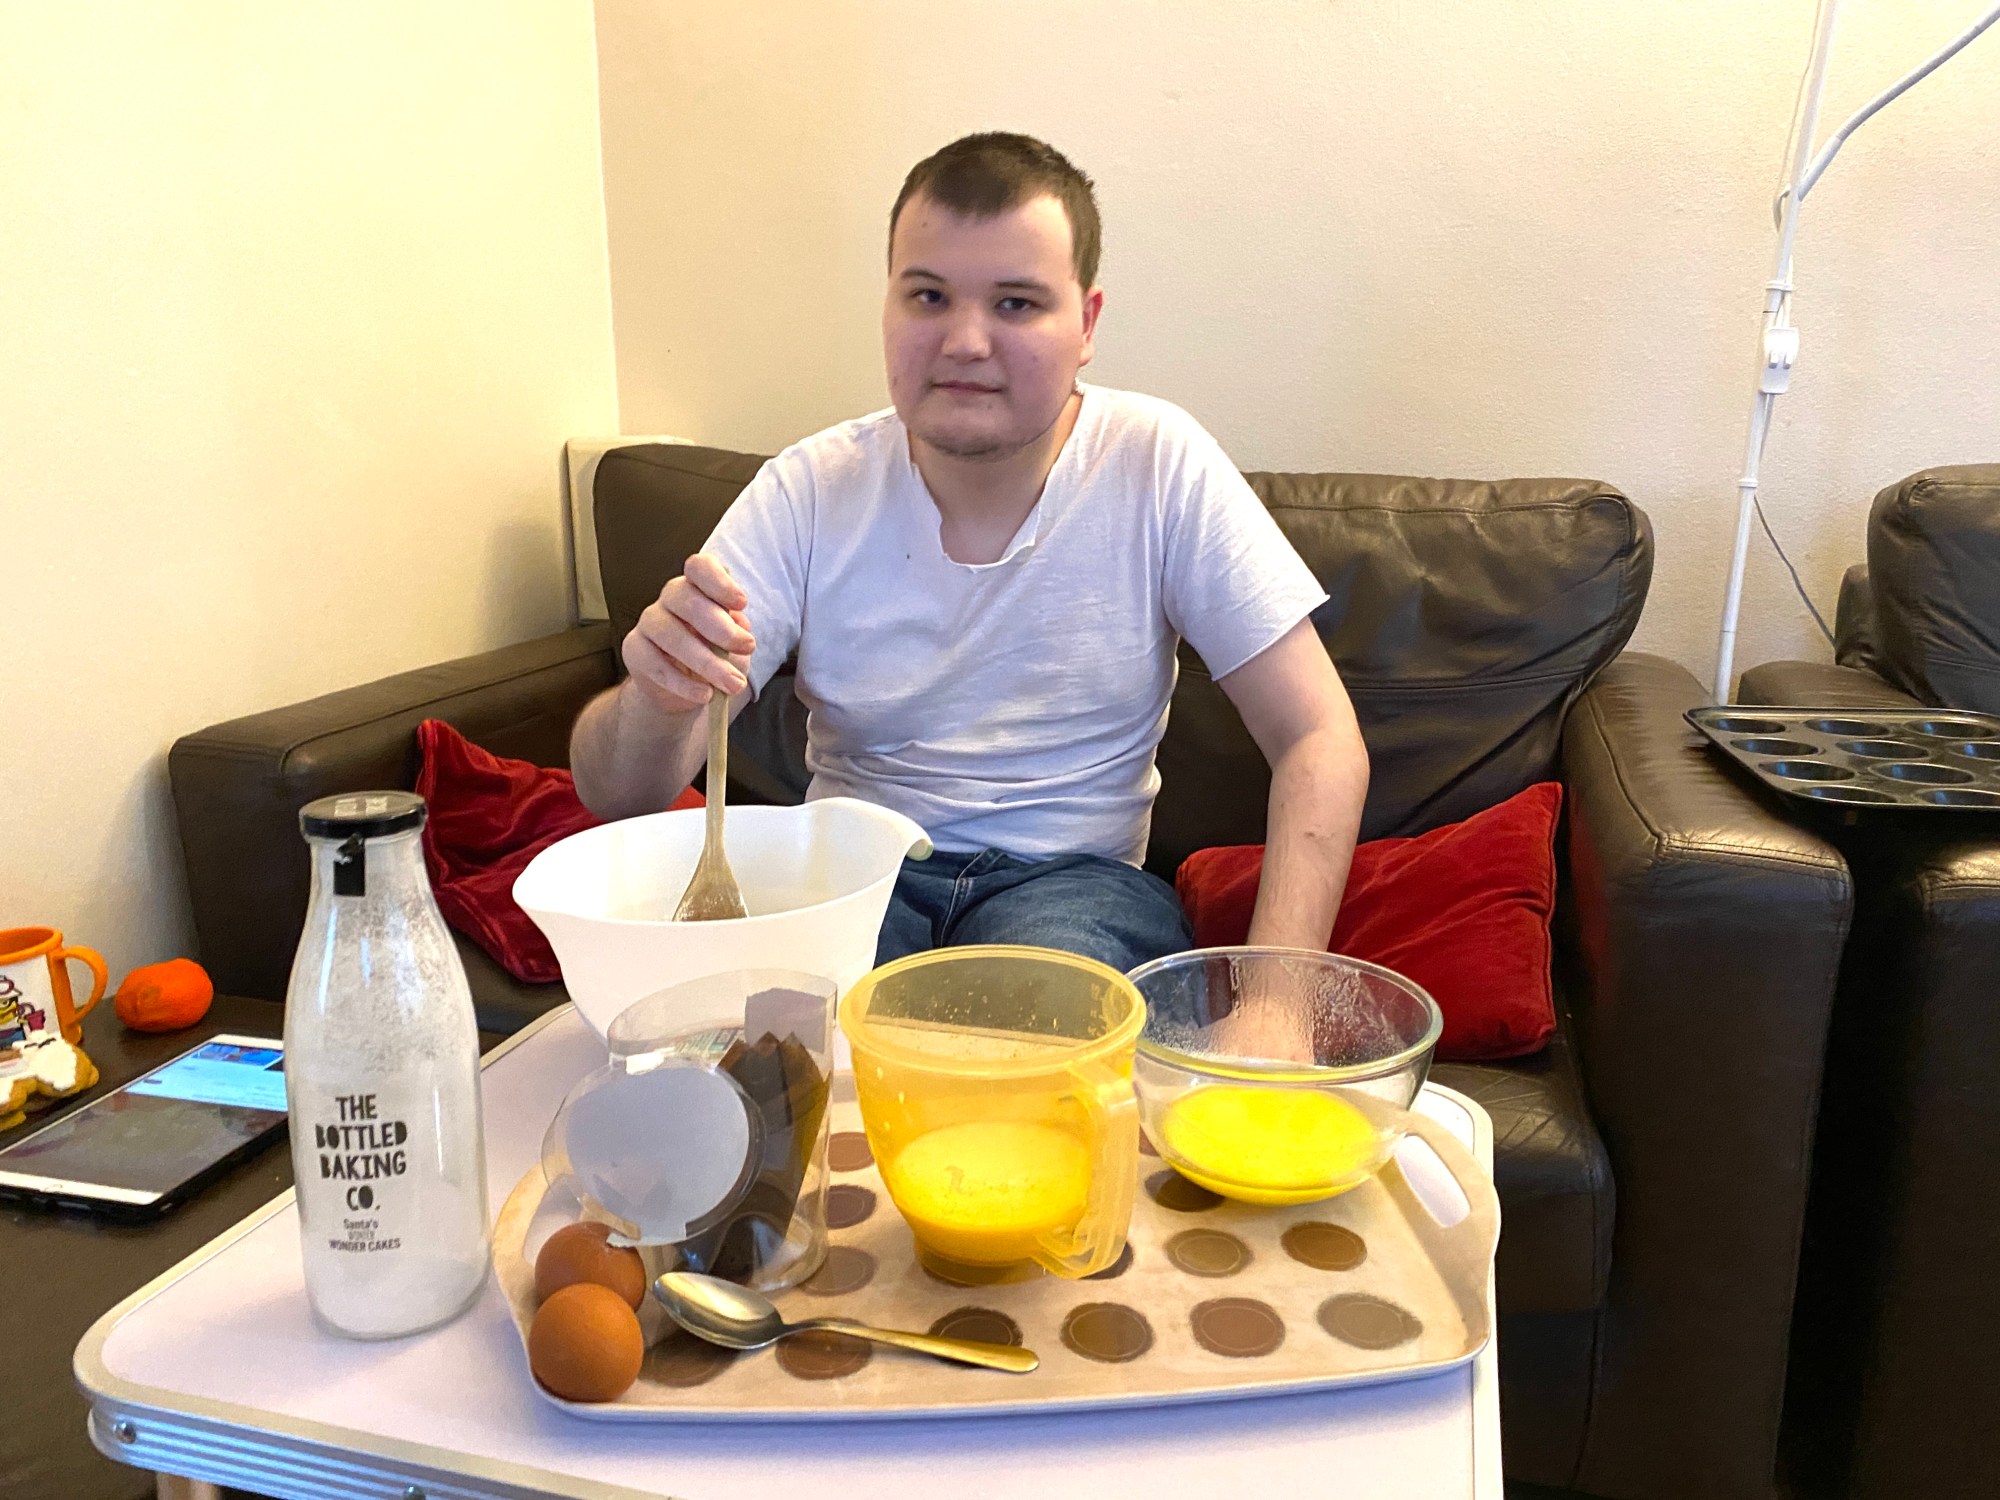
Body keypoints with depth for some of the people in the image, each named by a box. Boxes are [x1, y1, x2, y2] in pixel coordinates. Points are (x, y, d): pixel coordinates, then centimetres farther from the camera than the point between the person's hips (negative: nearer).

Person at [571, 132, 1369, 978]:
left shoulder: (1157, 463, -8)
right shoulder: (807, 493, -4)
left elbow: (1320, 743, -8)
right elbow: (617, 798, -6)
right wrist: (658, 702, -31)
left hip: (1076, 876, -1)